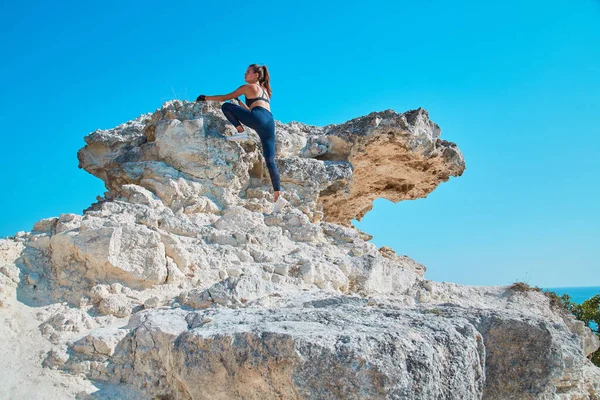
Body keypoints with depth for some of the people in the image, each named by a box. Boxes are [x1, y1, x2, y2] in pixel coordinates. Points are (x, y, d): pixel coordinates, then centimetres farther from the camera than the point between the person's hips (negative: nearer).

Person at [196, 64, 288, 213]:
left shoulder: (248, 87, 15)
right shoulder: (265, 90, 36)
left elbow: (225, 98, 17)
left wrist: (206, 98, 27)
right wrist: (242, 104, 51)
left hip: (258, 119, -7)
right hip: (270, 122, 7)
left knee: (226, 107, 6)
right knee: (270, 161, 0)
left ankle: (241, 132, -9)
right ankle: (278, 196, -10)